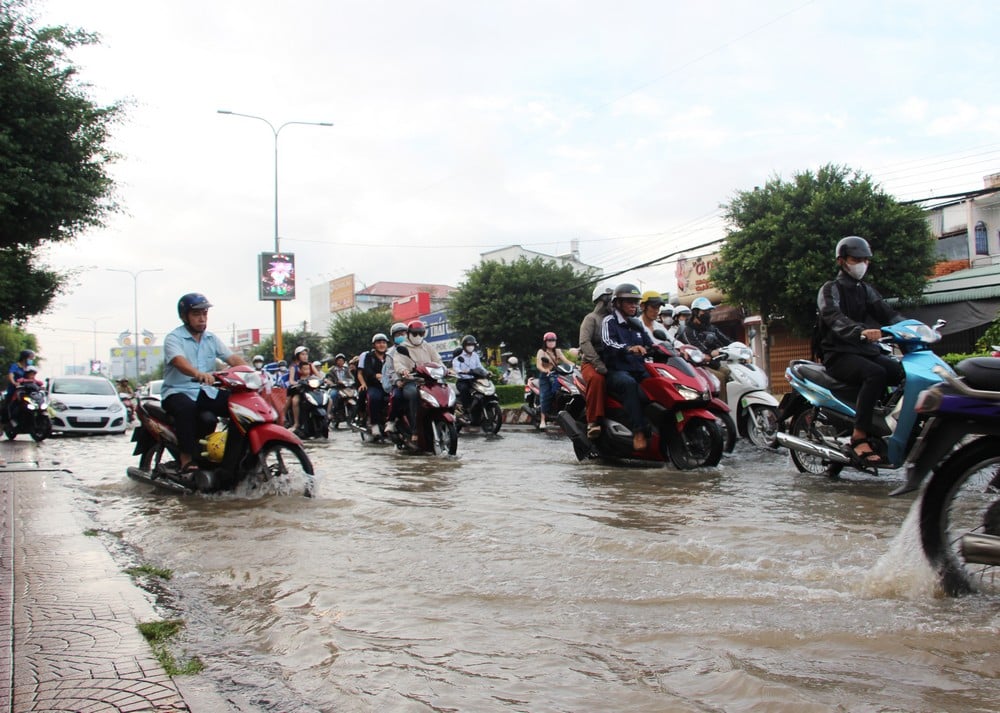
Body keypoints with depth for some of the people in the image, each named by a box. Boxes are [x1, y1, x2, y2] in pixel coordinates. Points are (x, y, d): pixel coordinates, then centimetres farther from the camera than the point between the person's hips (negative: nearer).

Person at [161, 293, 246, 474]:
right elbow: (179, 362, -27)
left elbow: (232, 358, 1)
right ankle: (187, 460, -33)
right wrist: (198, 374, -48)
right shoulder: (174, 338, -6)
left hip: (206, 391, 5)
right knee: (186, 407, -39)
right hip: (178, 391, -5)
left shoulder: (211, 339, 13)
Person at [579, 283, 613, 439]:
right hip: (590, 362, -6)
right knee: (597, 379, -39)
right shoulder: (591, 318, 2)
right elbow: (585, 342, -15)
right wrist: (598, 364, -27)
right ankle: (593, 422, -38)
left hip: (611, 362, 6)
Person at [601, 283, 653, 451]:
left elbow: (651, 346, 20)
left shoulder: (637, 325, 24)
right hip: (616, 371, -6)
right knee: (629, 384, -38)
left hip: (639, 370, 6)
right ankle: (638, 432, -45)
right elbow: (608, 343, -17)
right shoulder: (610, 321, 3)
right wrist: (629, 348, -36)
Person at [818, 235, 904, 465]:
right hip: (839, 355, -6)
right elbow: (835, 319, -21)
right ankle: (859, 437, -35)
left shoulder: (866, 290, 22)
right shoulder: (830, 289, -1)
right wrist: (861, 331, -41)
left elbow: (886, 313, 8)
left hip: (866, 351, 6)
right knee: (875, 373, -35)